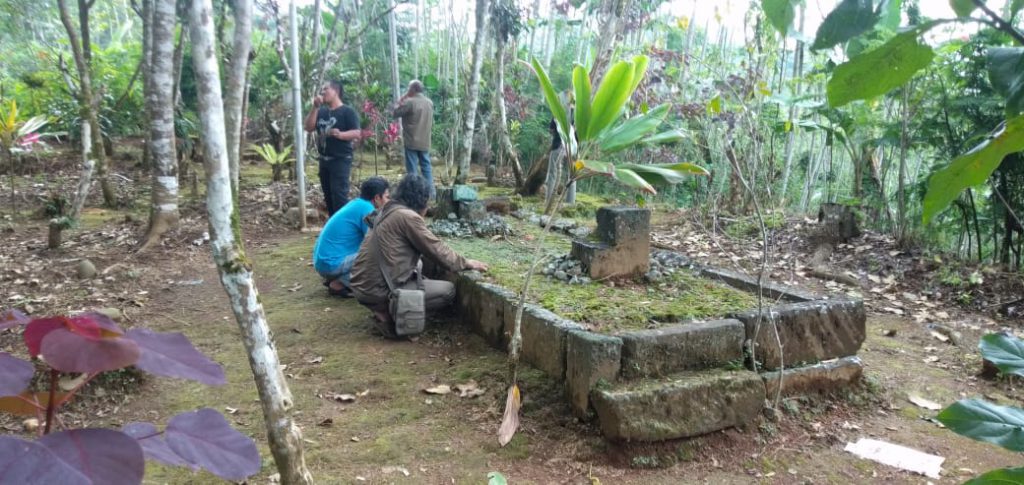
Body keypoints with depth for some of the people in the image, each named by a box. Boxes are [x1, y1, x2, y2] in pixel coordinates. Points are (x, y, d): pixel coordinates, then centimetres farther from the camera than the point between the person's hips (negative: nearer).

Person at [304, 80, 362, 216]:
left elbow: (356, 133, -14)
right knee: (328, 196, 12)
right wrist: (315, 108, -5)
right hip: (324, 160, 7)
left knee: (339, 195, -13)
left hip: (341, 160, -7)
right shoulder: (321, 111, 13)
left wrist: (340, 134, -31)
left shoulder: (347, 111, -7)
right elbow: (309, 128, 3)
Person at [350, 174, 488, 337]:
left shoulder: (388, 211, 13)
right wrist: (466, 263, 6)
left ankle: (388, 312, 12)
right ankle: (392, 317, -3)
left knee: (418, 267, 30)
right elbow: (436, 249, -7)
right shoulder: (408, 216, -13)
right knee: (448, 291, 3)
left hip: (364, 284, 9)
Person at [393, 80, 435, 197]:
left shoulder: (409, 102, -13)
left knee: (412, 169, -1)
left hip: (412, 142, -6)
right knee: (426, 167, 11)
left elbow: (396, 113, -4)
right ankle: (430, 193, 12)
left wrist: (402, 100, 2)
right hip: (425, 142, 6)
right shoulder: (430, 103, 9)